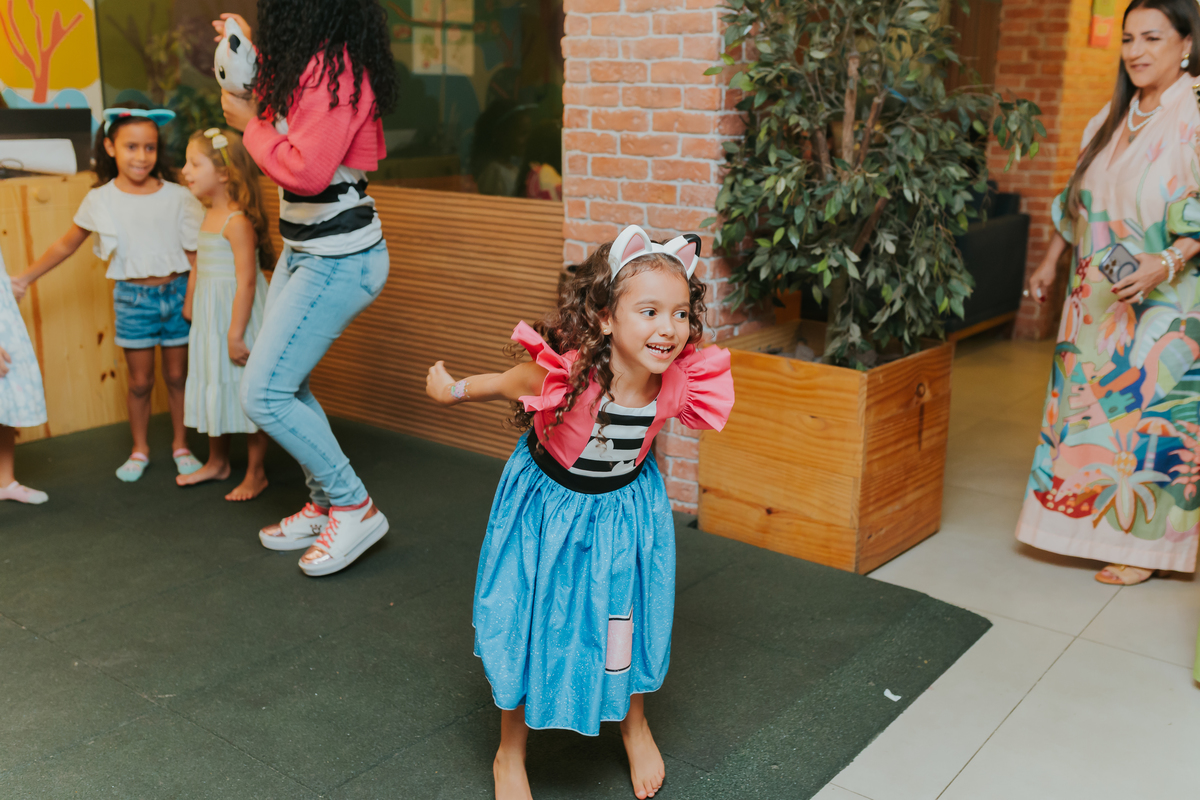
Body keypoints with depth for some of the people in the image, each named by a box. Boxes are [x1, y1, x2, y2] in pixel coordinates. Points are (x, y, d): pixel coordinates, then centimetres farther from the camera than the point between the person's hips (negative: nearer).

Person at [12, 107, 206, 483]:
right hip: (133, 297, 0)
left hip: (176, 293, 0)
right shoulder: (101, 200, -2)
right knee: (140, 381, 8)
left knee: (177, 375, 10)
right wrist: (26, 277, 12)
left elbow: (195, 253, 0)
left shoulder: (177, 197, -4)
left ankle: (180, 445, 26)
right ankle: (139, 450, 26)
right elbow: (67, 245, 10)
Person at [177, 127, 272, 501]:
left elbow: (246, 281, -23)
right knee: (213, 389, 18)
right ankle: (217, 462, 35)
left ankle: (256, 473, 14)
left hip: (236, 316, -9)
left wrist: (236, 334, -23)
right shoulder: (209, 217, 9)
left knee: (247, 393, 1)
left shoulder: (238, 221, -20)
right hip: (209, 318, 9)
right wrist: (189, 305, 23)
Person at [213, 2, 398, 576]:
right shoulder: (309, 60, 9)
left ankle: (354, 509, 5)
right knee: (286, 385, 15)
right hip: (304, 250, 10)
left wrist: (250, 124, -12)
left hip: (338, 260, -10)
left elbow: (307, 170, -27)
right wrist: (255, 55, 17)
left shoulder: (331, 69, -21)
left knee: (263, 394, -8)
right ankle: (325, 505, 29)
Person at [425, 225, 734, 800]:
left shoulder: (681, 382, -25)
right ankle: (511, 753, 36)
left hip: (625, 510, 3)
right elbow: (505, 385, -15)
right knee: (532, 627, 10)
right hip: (549, 505, -3)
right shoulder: (567, 372, -37)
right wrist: (452, 391, 2)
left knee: (627, 618, 18)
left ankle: (634, 722, 49)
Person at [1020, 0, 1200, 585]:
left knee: (1148, 411, -1)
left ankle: (1144, 542, 13)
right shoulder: (1112, 119, 11)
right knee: (1087, 403, 10)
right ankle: (1087, 518, 25)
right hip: (1096, 300, 7)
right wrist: (1050, 263, 20)